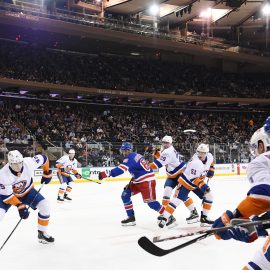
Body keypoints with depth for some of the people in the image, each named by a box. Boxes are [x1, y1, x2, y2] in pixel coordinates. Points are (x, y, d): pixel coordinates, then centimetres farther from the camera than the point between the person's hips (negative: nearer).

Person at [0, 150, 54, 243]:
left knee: (45, 206, -13)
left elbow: (43, 158, -10)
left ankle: (42, 234, 6)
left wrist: (47, 173, -1)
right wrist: (20, 206, -34)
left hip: (27, 191, 3)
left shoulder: (29, 163, -30)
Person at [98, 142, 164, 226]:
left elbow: (121, 169, -31)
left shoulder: (130, 157, -17)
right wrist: (133, 179, 15)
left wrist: (108, 173, -37)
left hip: (147, 180, -10)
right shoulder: (135, 156, 13)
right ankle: (131, 217, 9)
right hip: (138, 181, 10)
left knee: (150, 201, -13)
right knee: (125, 195, 4)